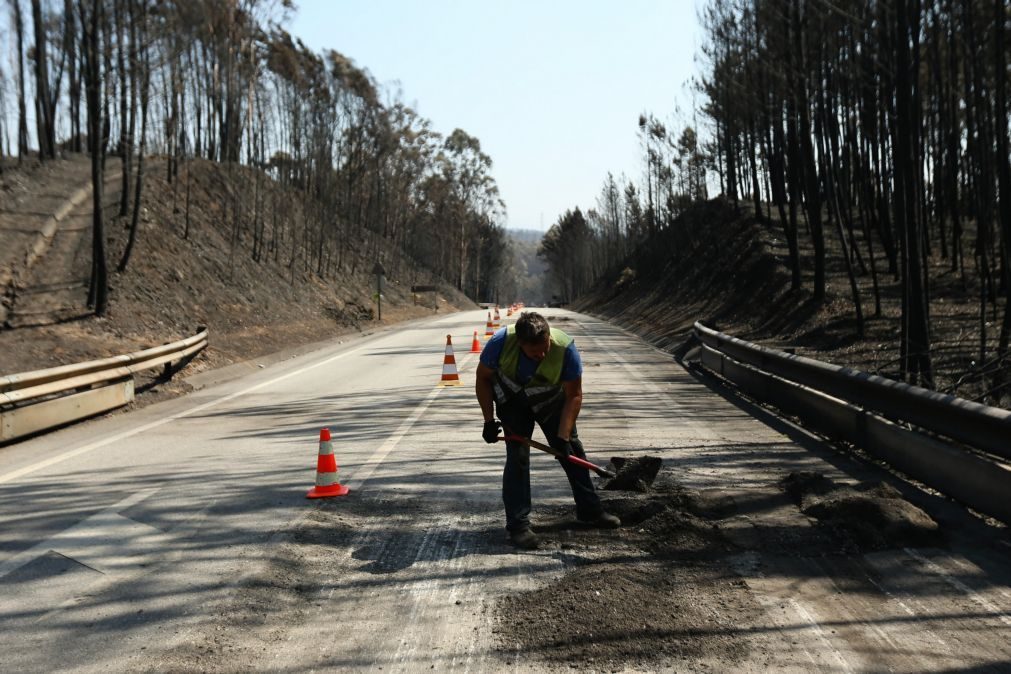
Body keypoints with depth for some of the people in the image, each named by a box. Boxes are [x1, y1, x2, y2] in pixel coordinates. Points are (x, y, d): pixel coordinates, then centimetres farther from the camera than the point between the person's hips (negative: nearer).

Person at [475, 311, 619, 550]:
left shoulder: (565, 348, -36)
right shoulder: (501, 342, -36)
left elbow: (574, 395, -25)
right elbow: (483, 379, -17)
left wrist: (563, 436, -31)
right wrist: (489, 421, -19)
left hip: (551, 400, 2)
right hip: (513, 402, -1)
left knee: (573, 451, 6)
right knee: (517, 456, -13)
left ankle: (590, 511, 23)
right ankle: (518, 525, -6)